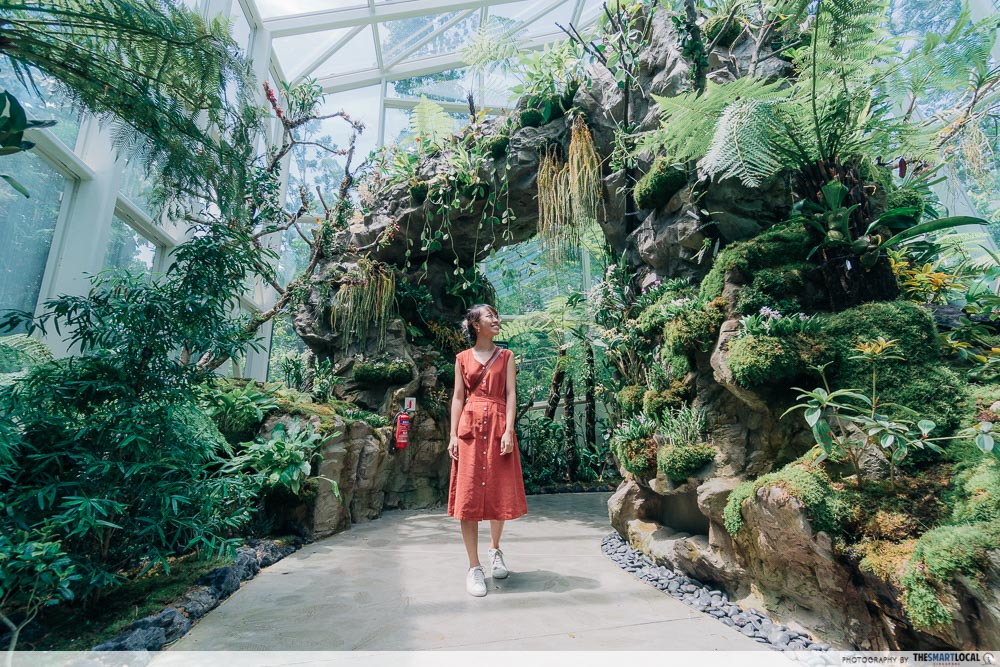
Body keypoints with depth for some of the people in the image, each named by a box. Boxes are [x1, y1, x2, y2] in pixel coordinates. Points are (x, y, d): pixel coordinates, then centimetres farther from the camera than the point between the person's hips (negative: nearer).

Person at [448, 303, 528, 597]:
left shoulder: (506, 356, 9)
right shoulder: (462, 358, 9)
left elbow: (511, 394, 2)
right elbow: (458, 398, 7)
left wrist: (509, 430, -10)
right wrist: (453, 434, -2)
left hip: (498, 427, 1)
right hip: (469, 428, 0)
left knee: (500, 492, 6)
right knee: (468, 495, -2)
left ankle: (495, 549, 32)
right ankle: (474, 567, 8)